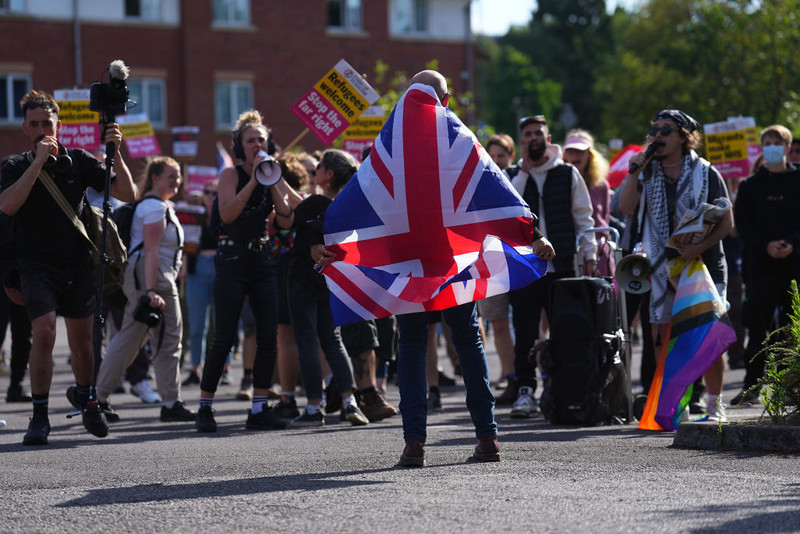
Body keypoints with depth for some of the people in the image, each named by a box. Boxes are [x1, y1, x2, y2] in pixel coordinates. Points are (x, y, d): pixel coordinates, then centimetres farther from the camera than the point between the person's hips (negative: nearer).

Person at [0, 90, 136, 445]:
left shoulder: (79, 161, 5)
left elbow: (127, 194, 0)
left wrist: (115, 153, -14)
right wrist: (38, 162, -19)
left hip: (77, 265, 2)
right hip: (36, 265, -2)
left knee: (81, 341, 10)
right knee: (44, 334, -20)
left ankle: (87, 404, 34)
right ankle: (39, 417, -10)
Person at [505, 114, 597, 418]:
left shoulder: (568, 174, 8)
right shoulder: (512, 177, 10)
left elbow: (583, 217, 10)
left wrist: (588, 254, 3)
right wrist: (524, 172, -8)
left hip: (562, 266, 0)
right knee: (525, 333, -1)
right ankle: (526, 390, 2)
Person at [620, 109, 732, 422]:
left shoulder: (705, 173, 2)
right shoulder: (647, 173, 12)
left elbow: (727, 222, -2)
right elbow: (626, 208, -1)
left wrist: (699, 247, -15)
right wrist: (634, 173, -13)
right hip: (662, 269, 3)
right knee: (663, 339, -1)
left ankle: (714, 406, 5)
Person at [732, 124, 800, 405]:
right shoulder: (750, 186, 12)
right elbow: (742, 224, 4)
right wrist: (766, 246, -12)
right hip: (760, 264, 1)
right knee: (757, 327, -4)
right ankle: (751, 387, -2)